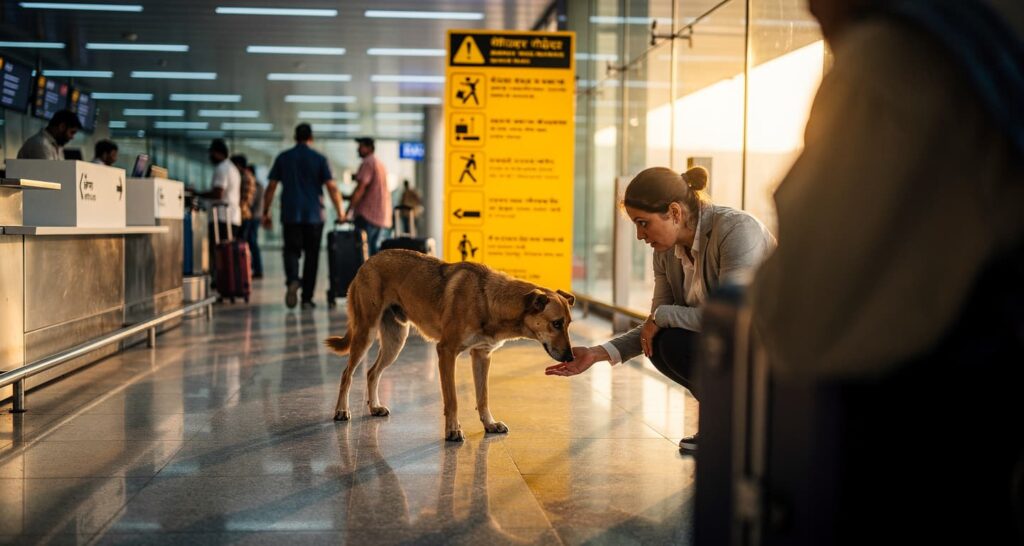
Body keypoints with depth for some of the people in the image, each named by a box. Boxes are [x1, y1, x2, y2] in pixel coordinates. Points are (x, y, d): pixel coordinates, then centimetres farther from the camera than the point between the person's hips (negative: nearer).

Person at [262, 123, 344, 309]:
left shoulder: (283, 158, 5)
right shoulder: (319, 159, 0)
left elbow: (271, 187, 4)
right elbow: (332, 188, -6)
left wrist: (265, 212, 11)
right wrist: (340, 213, 3)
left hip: (290, 215, 1)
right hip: (314, 215, -1)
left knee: (291, 250, 7)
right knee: (311, 255, 8)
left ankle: (292, 279, -23)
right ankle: (307, 298, 7)